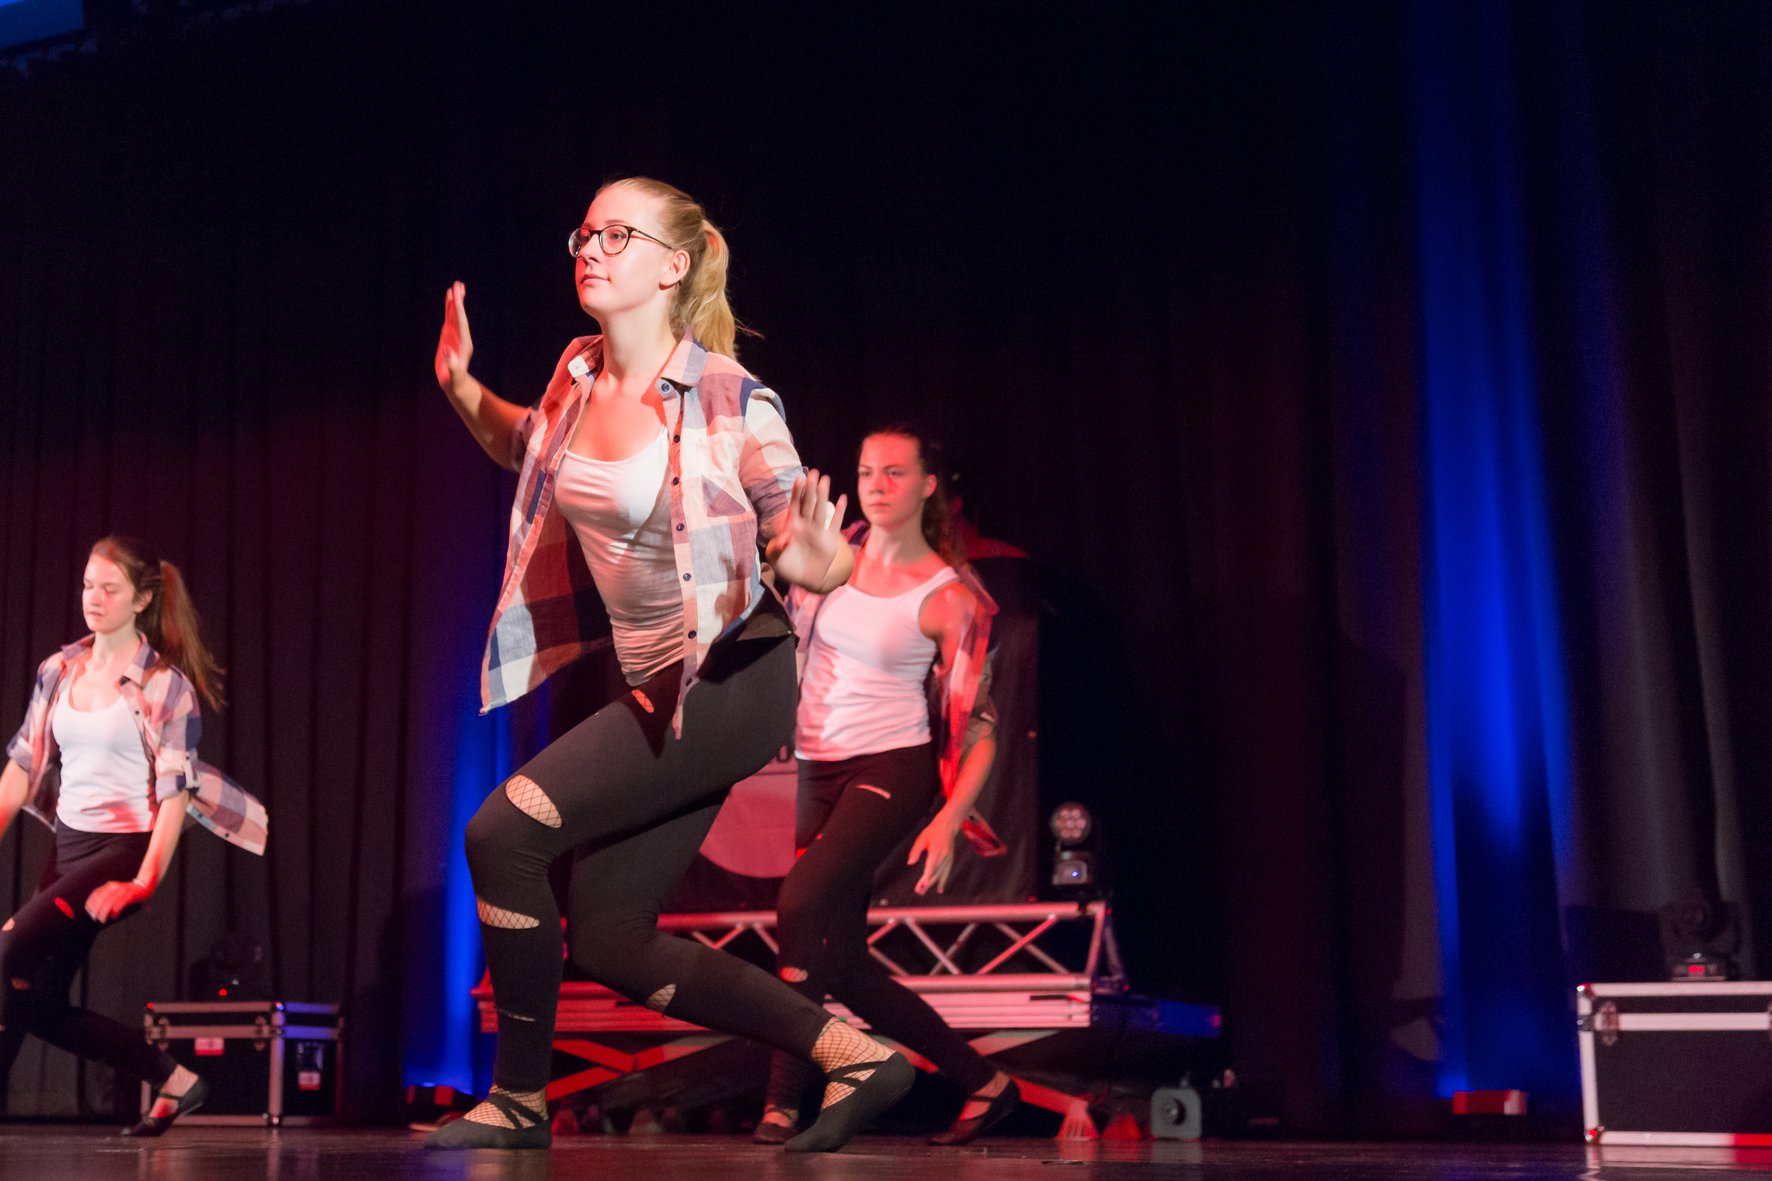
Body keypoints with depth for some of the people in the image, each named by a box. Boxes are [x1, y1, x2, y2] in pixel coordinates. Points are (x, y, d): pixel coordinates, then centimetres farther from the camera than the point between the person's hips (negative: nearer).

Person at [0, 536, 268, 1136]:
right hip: (68, 845, 7)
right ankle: (176, 1080, 17)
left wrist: (145, 880, -19)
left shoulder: (165, 684, -8)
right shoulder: (58, 671, 8)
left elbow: (175, 789, -11)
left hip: (126, 846, -7)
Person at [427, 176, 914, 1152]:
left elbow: (819, 552, -11)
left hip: (731, 680, -8)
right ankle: (853, 1054, 15)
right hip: (653, 687, 8)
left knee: (503, 833, -15)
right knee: (609, 943, 7)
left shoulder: (729, 401, -16)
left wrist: (813, 562, -34)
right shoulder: (578, 376, 3)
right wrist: (462, 390, 9)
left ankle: (518, 1097, 3)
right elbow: (533, 453, 26)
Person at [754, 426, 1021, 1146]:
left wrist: (949, 822, -19)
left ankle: (784, 1100, -19)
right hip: (818, 771, 6)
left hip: (892, 767, -6)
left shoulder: (949, 595, -8)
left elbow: (979, 726, -8)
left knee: (800, 903, -27)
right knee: (841, 962, 5)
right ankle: (985, 1083, 19)